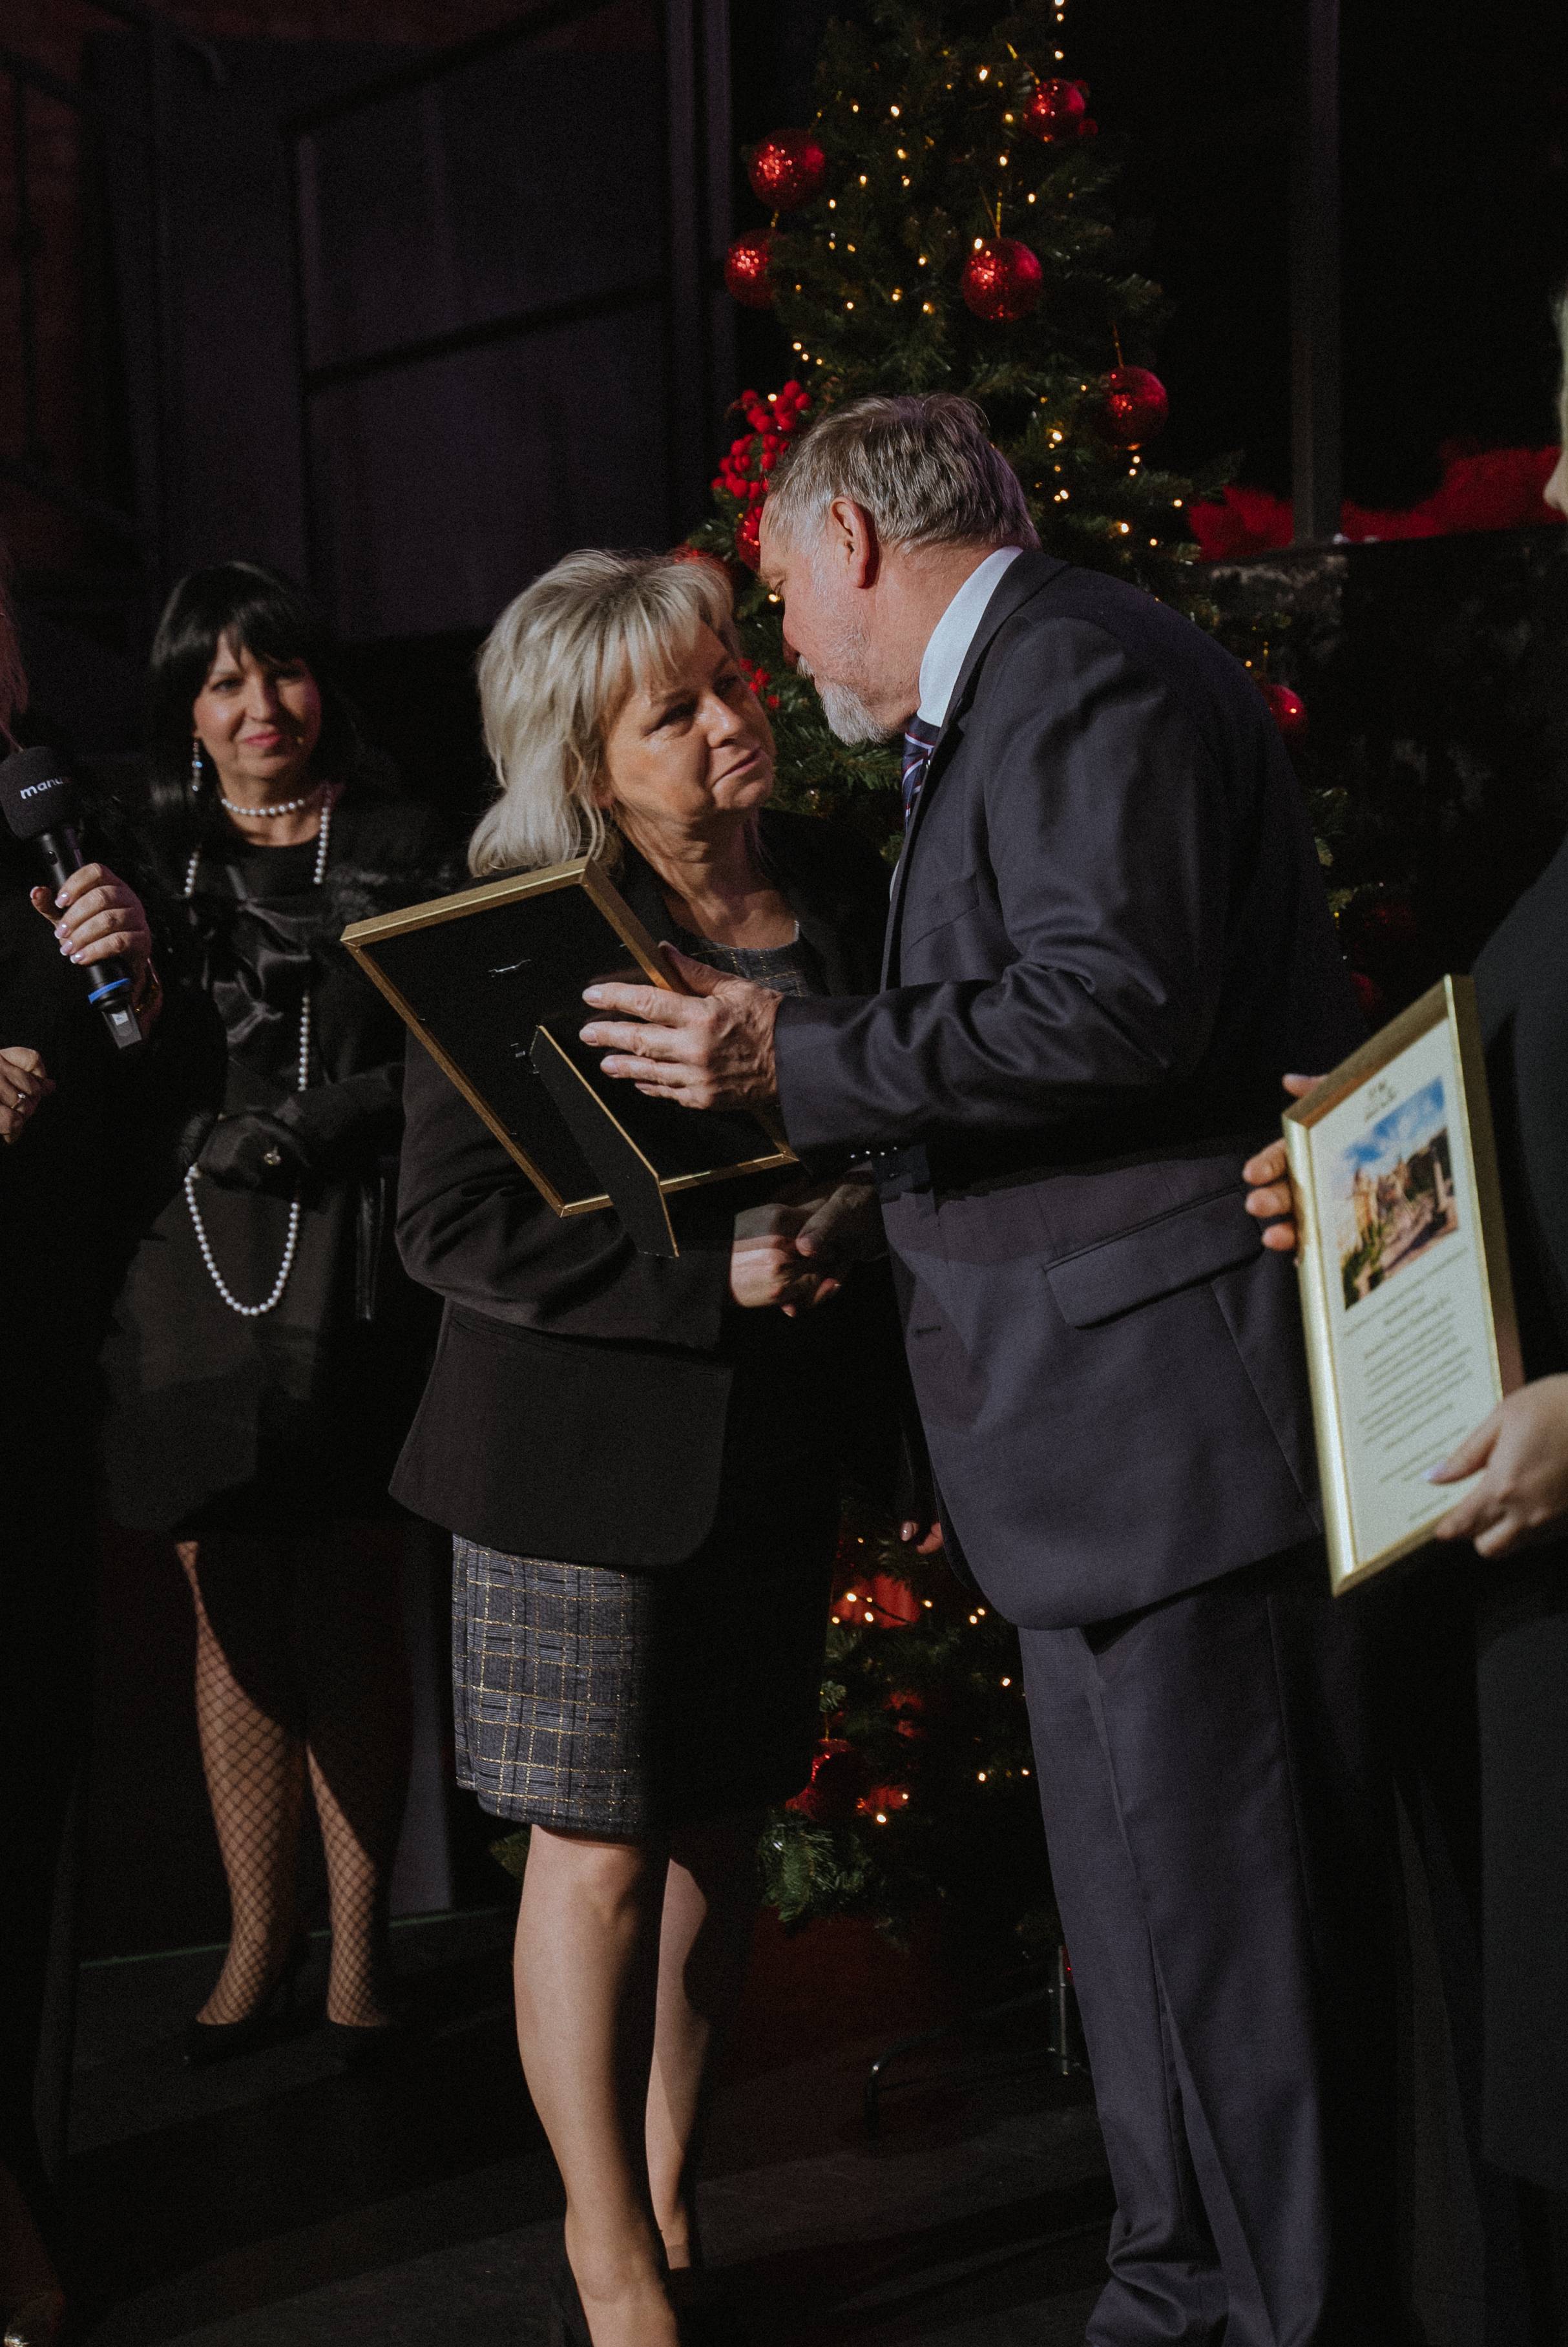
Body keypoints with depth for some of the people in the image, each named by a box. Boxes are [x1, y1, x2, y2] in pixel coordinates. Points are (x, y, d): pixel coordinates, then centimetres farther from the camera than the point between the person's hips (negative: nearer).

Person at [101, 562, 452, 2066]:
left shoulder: (399, 850, 7)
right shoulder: (145, 862, 13)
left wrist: (310, 1129, -11)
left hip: (346, 1263, -2)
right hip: (195, 1261, 2)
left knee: (342, 1603, -1)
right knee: (233, 1606, 4)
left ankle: (358, 1943, 8)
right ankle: (258, 1937, 13)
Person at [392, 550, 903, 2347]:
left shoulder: (845, 891, 3)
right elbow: (451, 1224, -14)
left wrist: (852, 1228, -7)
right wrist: (711, 1273, -21)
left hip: (779, 1440, 5)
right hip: (584, 1445, -5)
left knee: (717, 1831, 13)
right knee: (599, 1853, 2)